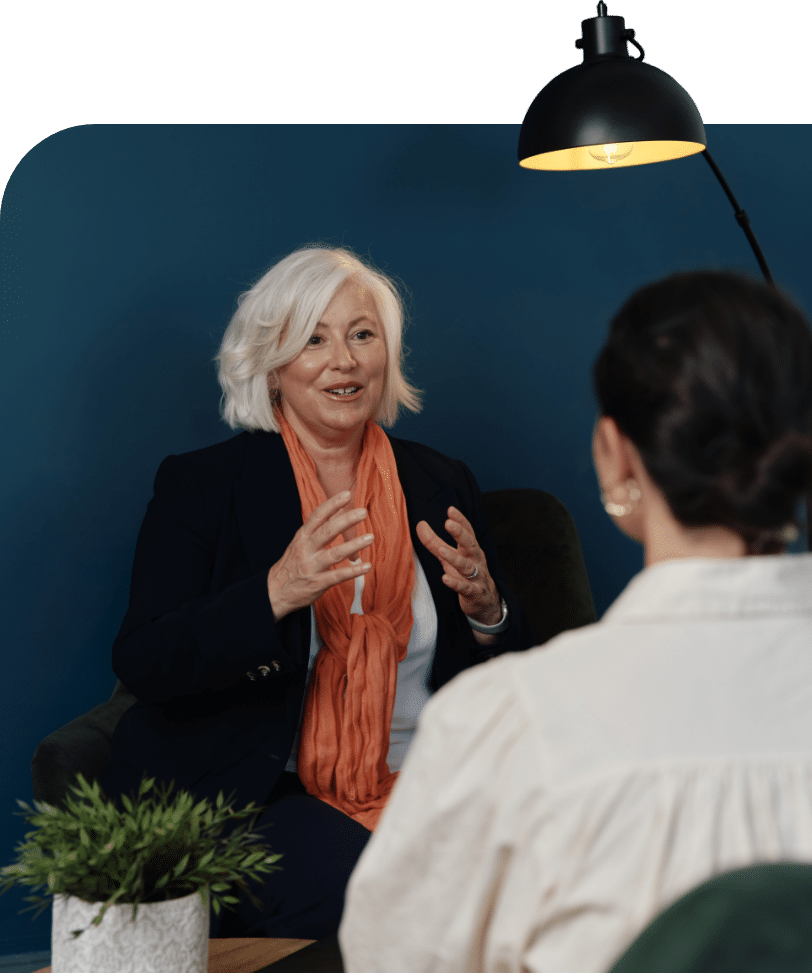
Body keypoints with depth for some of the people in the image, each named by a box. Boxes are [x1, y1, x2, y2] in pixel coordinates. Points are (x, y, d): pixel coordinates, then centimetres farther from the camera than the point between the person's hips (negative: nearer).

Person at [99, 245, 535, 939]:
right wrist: (276, 594, -23)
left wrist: (485, 609, -10)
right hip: (254, 796, -3)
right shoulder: (199, 485, 3)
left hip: (416, 784, 4)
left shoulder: (443, 486, 13)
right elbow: (141, 667, -9)